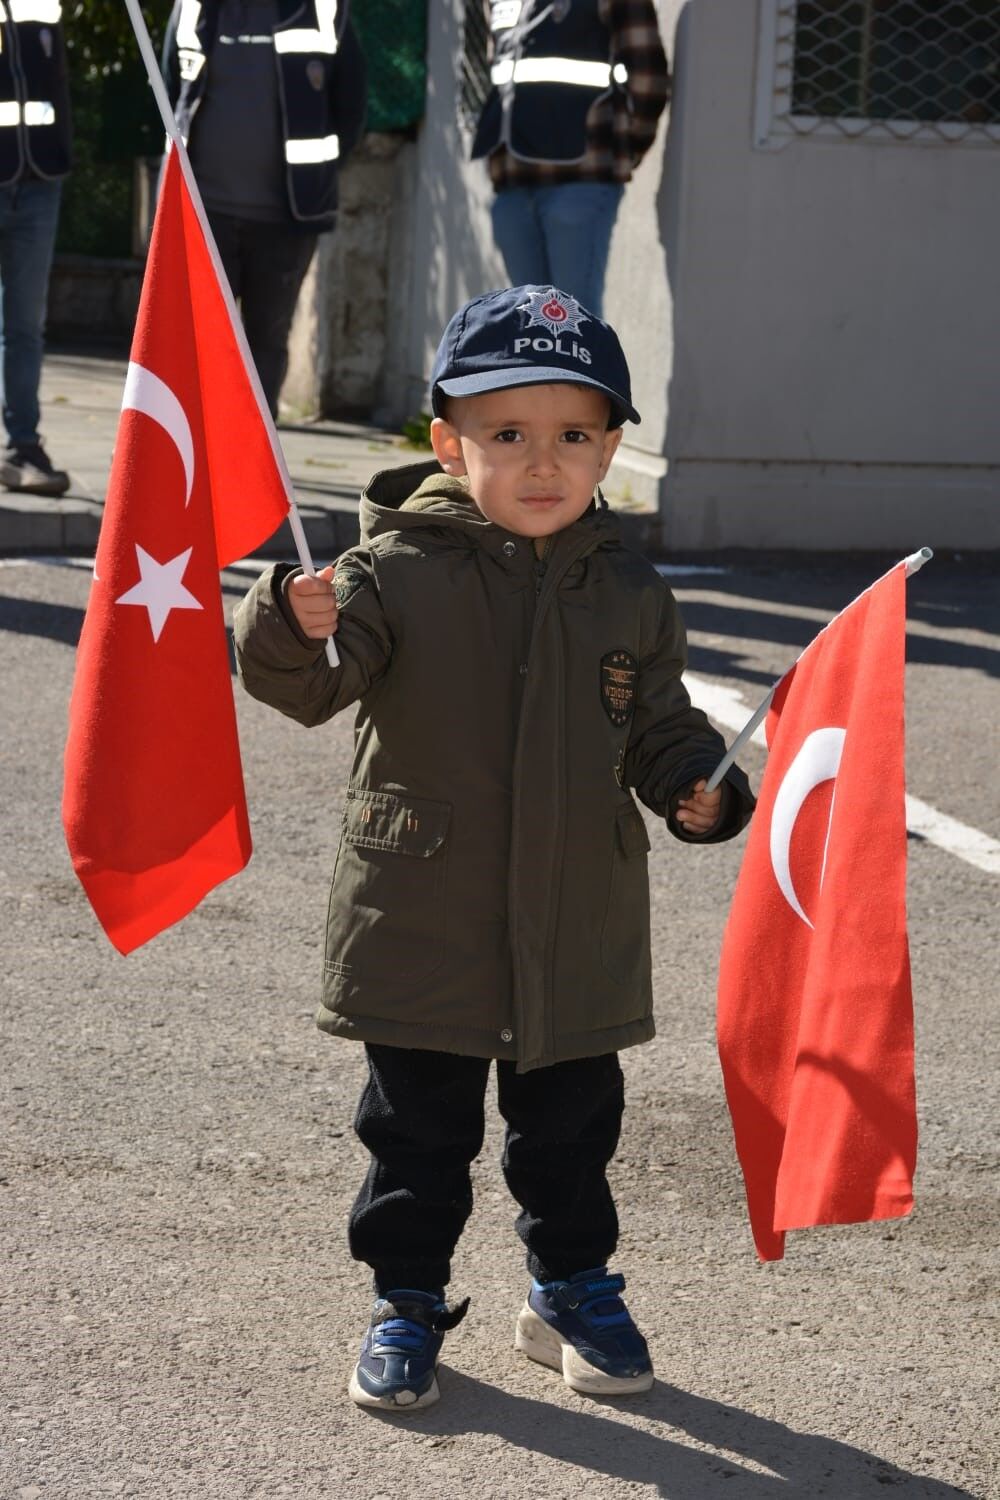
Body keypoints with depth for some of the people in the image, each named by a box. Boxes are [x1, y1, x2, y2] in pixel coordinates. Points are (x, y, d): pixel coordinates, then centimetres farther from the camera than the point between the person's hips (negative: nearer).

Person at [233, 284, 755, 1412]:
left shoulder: (630, 598, 2)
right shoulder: (399, 571, -9)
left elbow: (662, 727, 11)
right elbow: (312, 685, -18)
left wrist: (699, 790, -10)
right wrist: (294, 630, -40)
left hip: (577, 935, 3)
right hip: (422, 927, -3)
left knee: (571, 1127, 16)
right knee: (417, 1132, 10)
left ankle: (572, 1289, 35)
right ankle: (407, 1300, 26)